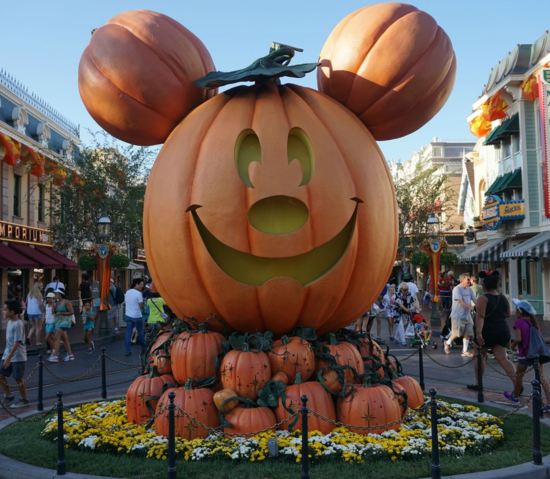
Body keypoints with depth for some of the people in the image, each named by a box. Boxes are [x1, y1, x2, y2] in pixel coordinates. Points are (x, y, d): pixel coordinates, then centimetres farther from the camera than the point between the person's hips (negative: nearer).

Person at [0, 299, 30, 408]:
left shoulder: (18, 324, -21)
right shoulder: (9, 322, 7)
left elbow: (17, 343, -23)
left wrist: (9, 358, -24)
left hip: (17, 357, -8)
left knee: (18, 378, 2)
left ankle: (24, 399, 17)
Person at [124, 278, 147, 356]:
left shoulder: (127, 292, 6)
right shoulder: (138, 293, -15)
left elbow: (126, 302, 15)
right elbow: (141, 306, -15)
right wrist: (144, 308, 4)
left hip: (128, 315, 5)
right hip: (137, 316, -5)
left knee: (128, 333, 4)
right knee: (140, 332, 11)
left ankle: (127, 351, 0)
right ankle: (144, 347, 27)